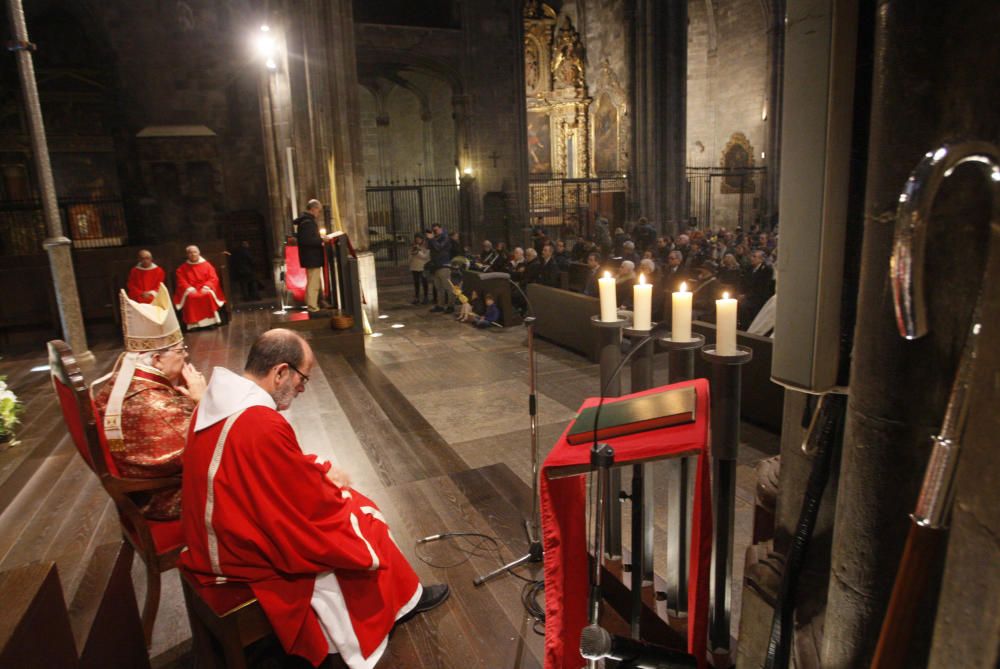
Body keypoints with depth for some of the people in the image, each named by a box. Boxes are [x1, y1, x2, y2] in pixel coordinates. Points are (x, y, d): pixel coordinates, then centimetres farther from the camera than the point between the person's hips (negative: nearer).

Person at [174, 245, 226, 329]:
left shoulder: (207, 265, 12)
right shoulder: (182, 268, 13)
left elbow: (214, 278, 2)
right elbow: (181, 282, 3)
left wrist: (206, 287, -16)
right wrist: (189, 289, -17)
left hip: (205, 290, 0)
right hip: (191, 291, 1)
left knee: (208, 295, -36)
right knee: (190, 298, -34)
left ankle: (210, 321, -30)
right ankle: (193, 323, -35)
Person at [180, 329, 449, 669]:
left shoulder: (217, 400, -2)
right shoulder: (263, 425, -33)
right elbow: (310, 506, -22)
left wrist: (320, 470, 5)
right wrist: (327, 477, -3)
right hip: (245, 552, -9)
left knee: (344, 502, 16)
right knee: (364, 522, 6)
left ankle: (398, 598, 28)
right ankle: (402, 600, 30)